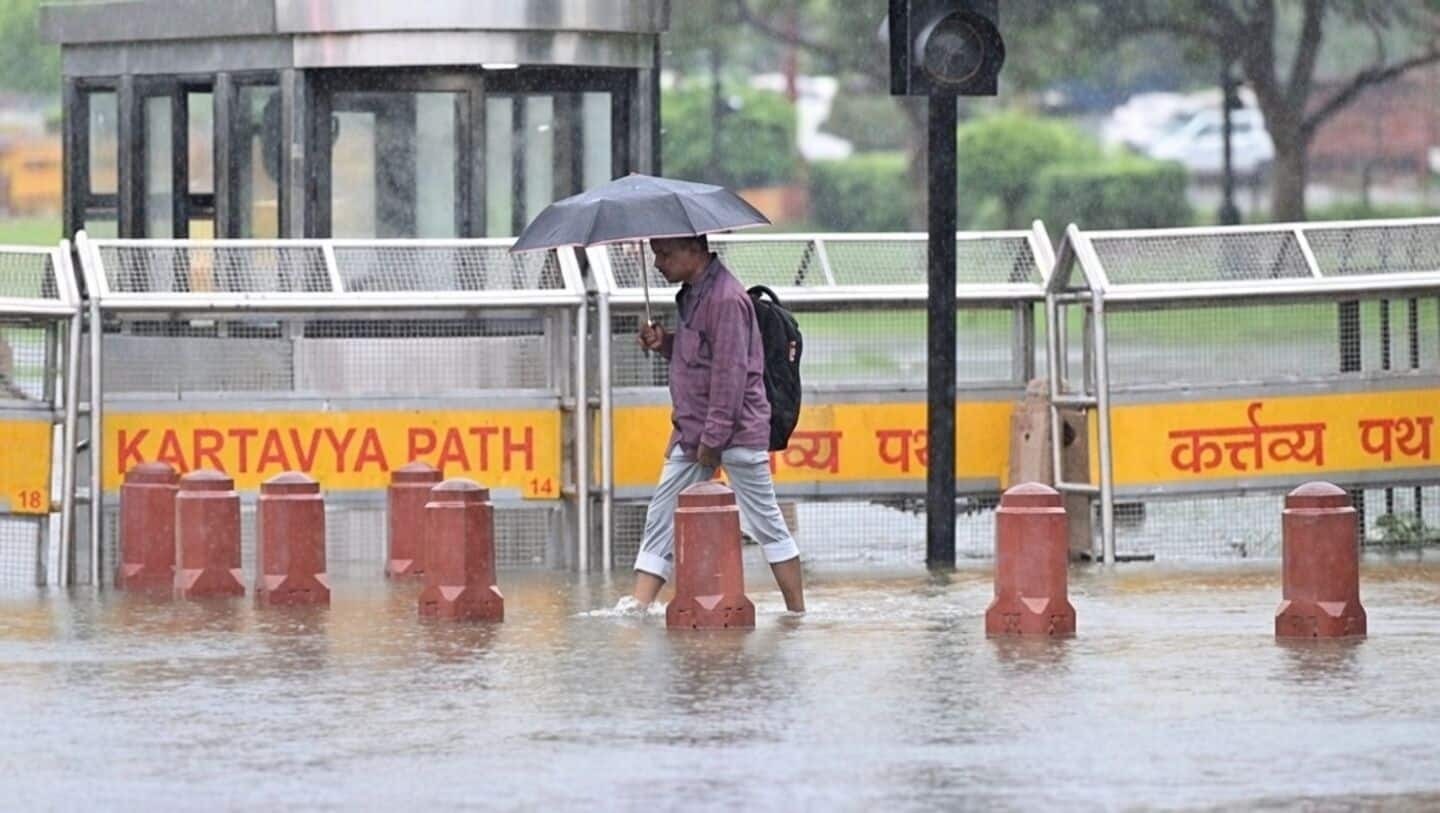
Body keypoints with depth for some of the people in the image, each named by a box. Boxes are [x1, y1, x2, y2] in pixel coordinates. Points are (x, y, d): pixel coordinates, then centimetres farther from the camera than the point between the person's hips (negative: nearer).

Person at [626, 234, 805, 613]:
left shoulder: (726, 299, -18)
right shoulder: (690, 295, 12)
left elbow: (730, 375, -20)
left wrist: (713, 439, -20)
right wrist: (664, 343, 3)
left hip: (735, 433, -9)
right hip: (692, 432, 9)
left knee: (765, 521, -1)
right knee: (662, 518, 4)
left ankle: (798, 610, 7)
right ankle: (640, 603, 3)